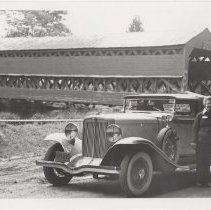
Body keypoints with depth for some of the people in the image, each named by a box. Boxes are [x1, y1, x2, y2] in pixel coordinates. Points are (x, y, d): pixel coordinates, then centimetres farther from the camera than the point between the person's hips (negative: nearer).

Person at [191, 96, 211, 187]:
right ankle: (200, 181, 4)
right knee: (200, 161, -2)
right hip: (201, 141, -2)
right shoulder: (200, 115, 6)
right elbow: (195, 128, 4)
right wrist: (194, 141, -2)